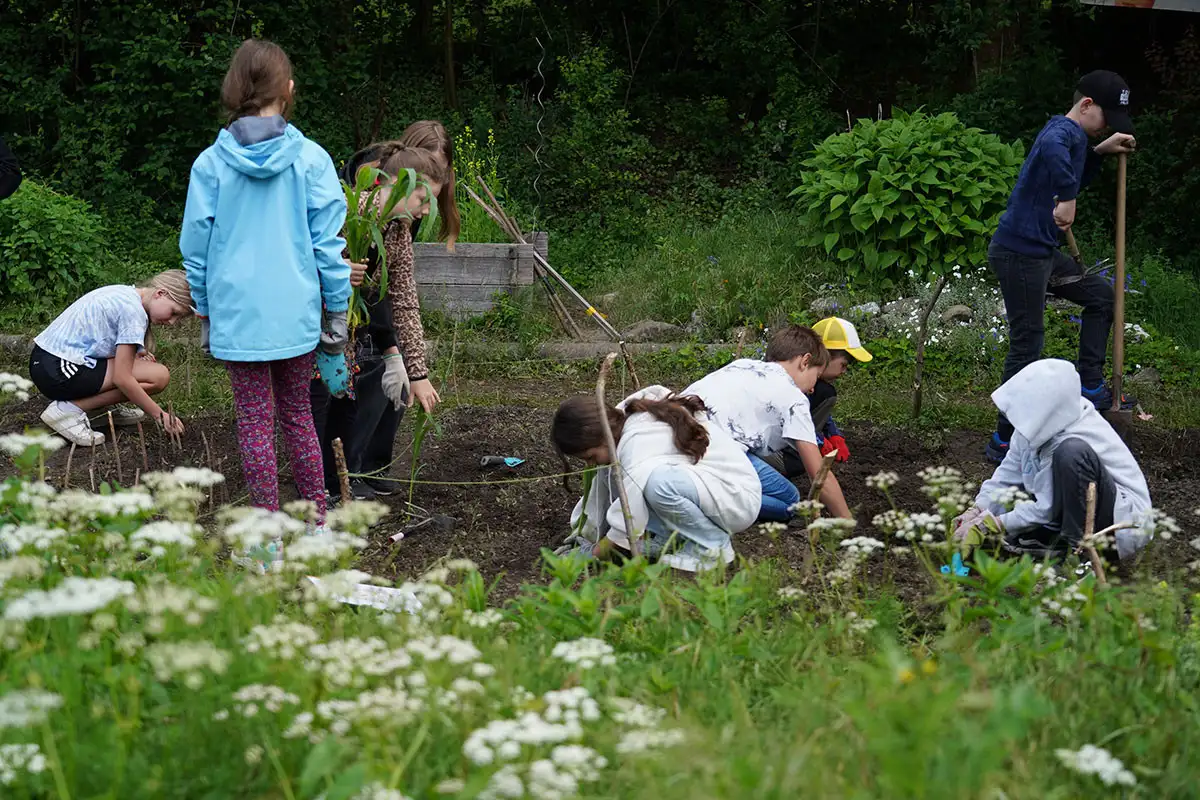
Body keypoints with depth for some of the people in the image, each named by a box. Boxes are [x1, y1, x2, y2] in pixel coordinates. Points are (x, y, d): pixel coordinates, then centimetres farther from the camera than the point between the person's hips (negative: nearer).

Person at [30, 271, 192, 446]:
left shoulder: (124, 294, 13)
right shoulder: (133, 311, -15)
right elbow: (122, 379, -17)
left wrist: (133, 354, 6)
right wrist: (159, 415, -10)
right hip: (59, 372, -10)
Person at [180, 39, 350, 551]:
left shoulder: (210, 163, -4)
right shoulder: (311, 159, -6)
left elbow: (195, 245, 2)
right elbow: (329, 241, -4)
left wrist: (205, 313, 14)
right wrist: (337, 310, 6)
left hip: (237, 315, -1)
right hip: (296, 313, 1)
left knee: (255, 422, 5)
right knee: (297, 413, 17)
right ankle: (317, 523, 23)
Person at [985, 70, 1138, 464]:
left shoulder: (1071, 135, 15)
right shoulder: (1066, 131, -16)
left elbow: (1071, 178, 33)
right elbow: (1052, 150, -43)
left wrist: (1100, 152, 21)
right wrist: (1067, 199, -40)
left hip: (1041, 253, 10)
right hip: (1020, 253, -10)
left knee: (1101, 295, 22)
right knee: (1028, 345, -4)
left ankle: (1090, 387, 25)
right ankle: (1004, 443, 5)